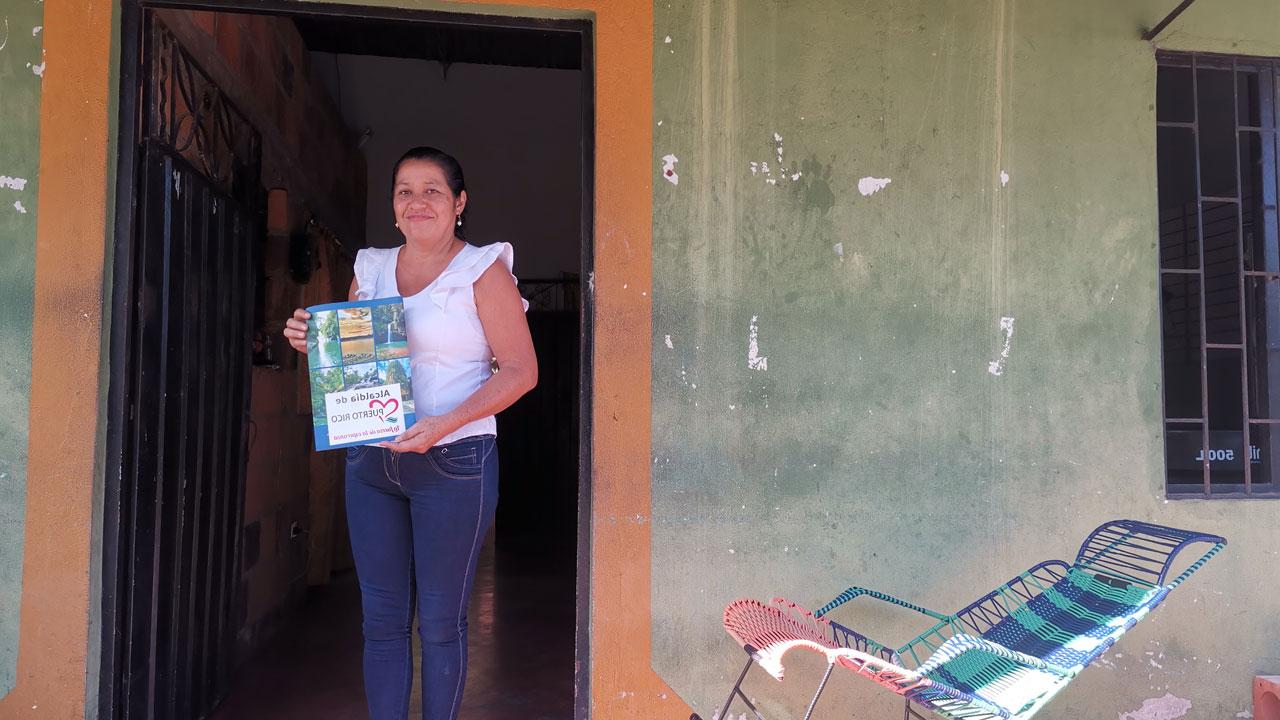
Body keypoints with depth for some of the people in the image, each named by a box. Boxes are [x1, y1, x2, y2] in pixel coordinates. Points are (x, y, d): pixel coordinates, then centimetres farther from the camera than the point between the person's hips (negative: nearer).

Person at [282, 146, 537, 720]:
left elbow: (520, 370, -9)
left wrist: (444, 424, -21)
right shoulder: (371, 269, 13)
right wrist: (312, 342, -2)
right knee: (382, 619, 9)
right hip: (370, 460, 5)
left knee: (440, 622, 4)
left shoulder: (482, 270, -3)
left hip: (451, 461, -5)